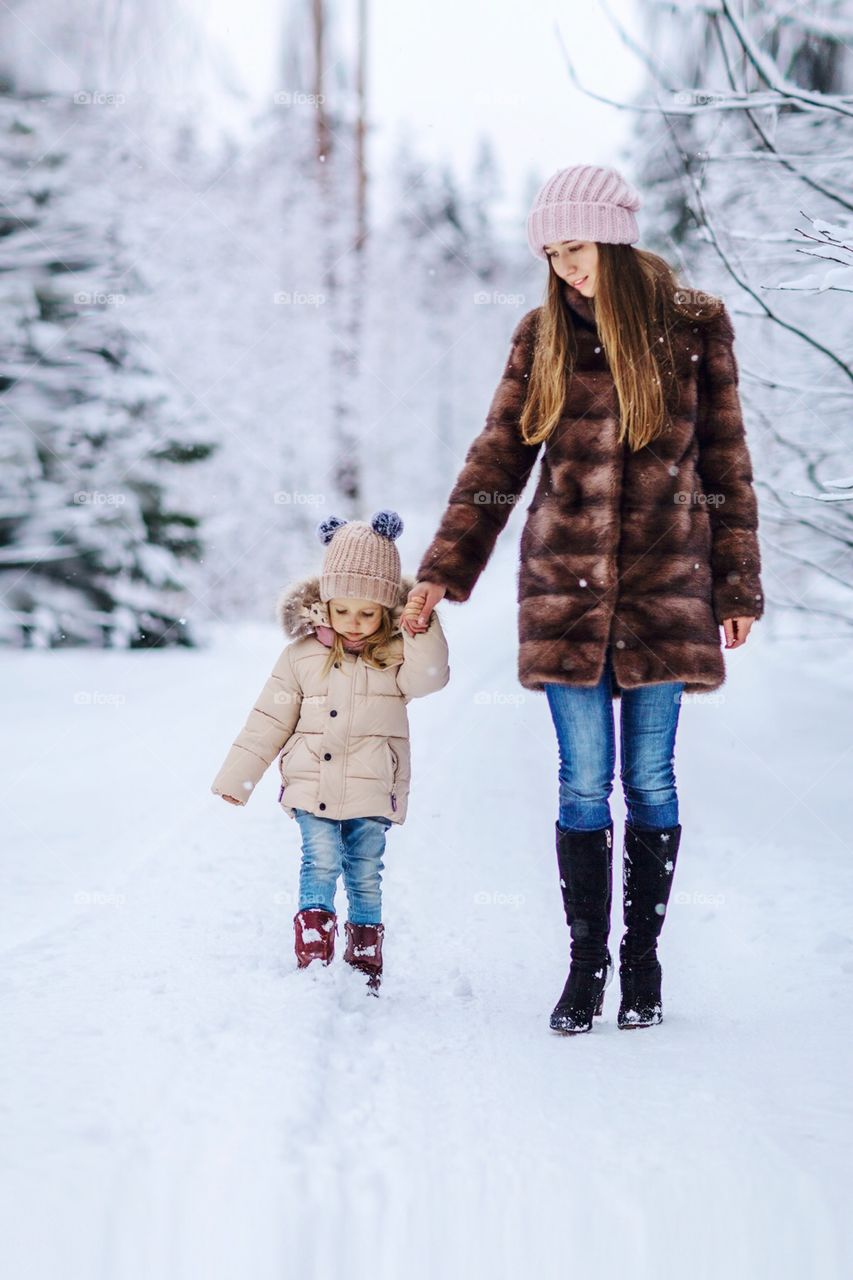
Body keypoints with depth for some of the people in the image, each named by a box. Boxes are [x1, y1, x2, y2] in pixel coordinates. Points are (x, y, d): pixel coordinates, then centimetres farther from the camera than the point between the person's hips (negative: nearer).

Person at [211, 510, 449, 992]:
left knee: (366, 877, 6)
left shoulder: (396, 653, 3)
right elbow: (269, 721, 9)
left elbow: (428, 677, -18)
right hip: (313, 788, 0)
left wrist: (422, 629, -32)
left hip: (373, 792, 0)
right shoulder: (302, 655, 4)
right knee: (321, 864, -12)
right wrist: (236, 780, 9)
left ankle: (365, 970, 16)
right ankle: (313, 962, -12)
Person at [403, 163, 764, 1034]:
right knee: (584, 783, -1)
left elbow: (725, 462, 7)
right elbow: (497, 459, 9)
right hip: (565, 585, 1)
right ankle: (586, 962, 10)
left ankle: (642, 959, 16)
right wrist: (443, 569, 4)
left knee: (650, 780, 3)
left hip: (663, 584, -1)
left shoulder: (694, 327, 3)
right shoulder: (543, 336, 6)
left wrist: (737, 586, 5)